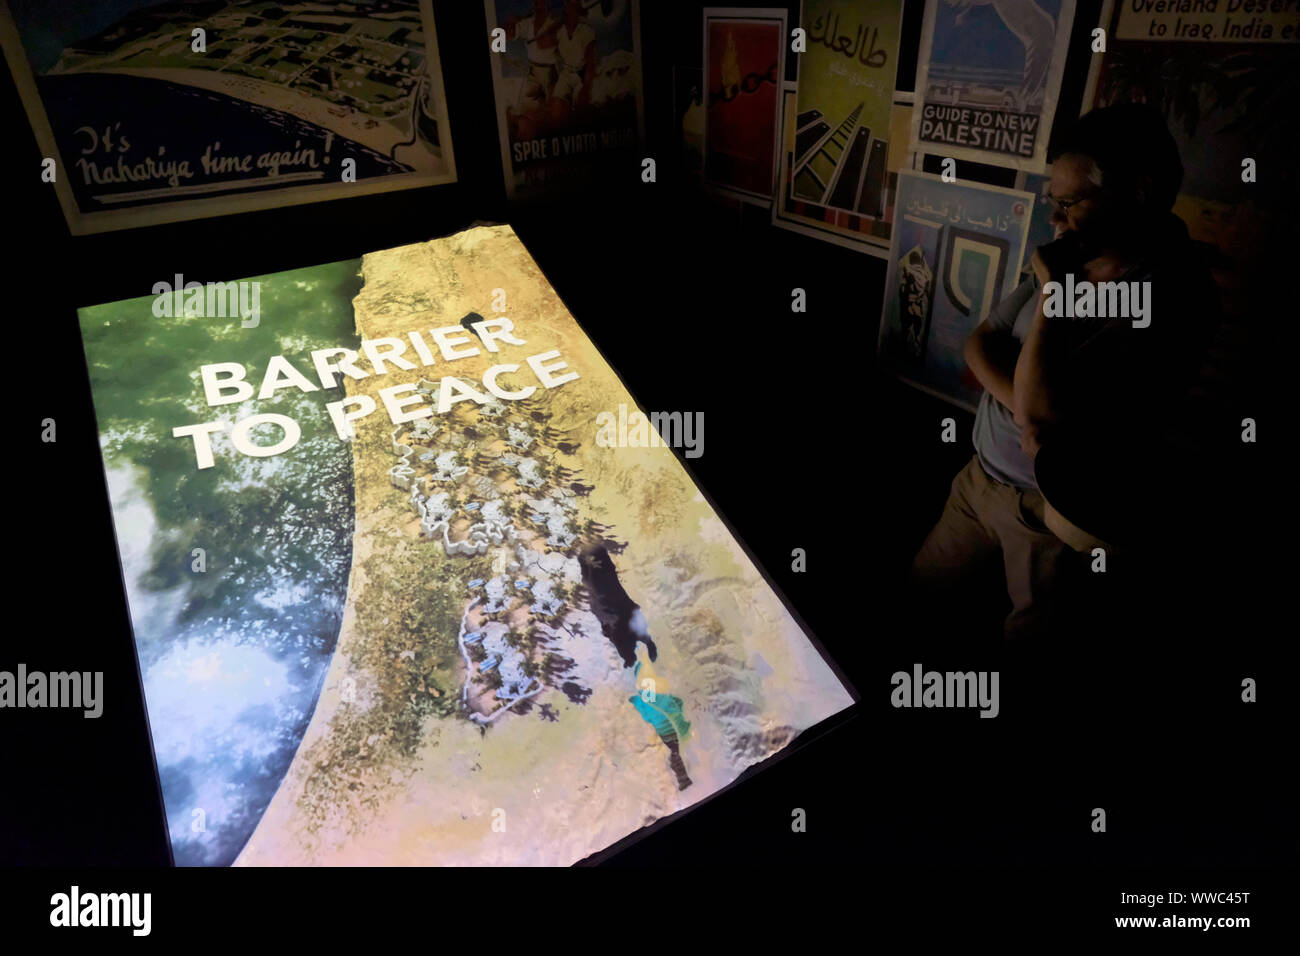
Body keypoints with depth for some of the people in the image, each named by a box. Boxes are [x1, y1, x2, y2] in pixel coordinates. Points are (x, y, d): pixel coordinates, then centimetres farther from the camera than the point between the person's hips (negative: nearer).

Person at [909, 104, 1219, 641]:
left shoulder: (1172, 300, -24)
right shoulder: (1077, 261, -1)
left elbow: (1043, 411, -28)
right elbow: (980, 344, 1)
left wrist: (1051, 295, -21)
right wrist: (1027, 408, -18)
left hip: (1058, 516, -6)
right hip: (982, 477, 7)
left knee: (1025, 645, 15)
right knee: (918, 592, 19)